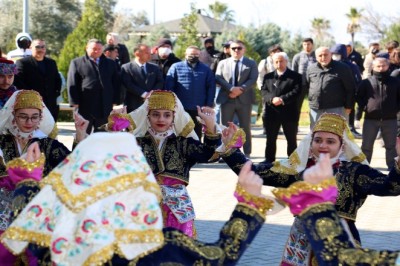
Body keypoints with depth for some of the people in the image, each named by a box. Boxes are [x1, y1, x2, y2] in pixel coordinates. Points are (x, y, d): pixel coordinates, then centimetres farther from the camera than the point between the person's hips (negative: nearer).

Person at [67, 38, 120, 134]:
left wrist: (115, 101, 5)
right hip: (84, 107, -3)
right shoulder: (77, 63, 4)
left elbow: (116, 83, 14)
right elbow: (72, 84, 1)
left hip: (105, 107, 3)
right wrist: (75, 102, -6)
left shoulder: (110, 63, 14)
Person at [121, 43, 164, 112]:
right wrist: (143, 94, -16)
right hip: (134, 105, -3)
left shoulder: (155, 68, 17)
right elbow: (128, 84, -8)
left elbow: (160, 82, 9)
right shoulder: (126, 67, 3)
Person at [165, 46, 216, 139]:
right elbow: (169, 86, -1)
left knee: (197, 133, 10)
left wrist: (209, 104, -2)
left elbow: (211, 87, 6)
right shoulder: (176, 67, 3)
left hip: (198, 109, 2)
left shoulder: (205, 69, 9)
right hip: (180, 108, -2)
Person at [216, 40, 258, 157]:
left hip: (244, 99, -1)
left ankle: (247, 154, 10)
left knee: (245, 128, 4)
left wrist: (240, 90, -18)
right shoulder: (222, 63, 11)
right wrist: (231, 89, -17)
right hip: (227, 99, 1)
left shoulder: (251, 63, 8)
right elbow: (218, 79, -1)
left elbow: (253, 80, -5)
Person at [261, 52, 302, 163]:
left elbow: (296, 91, -9)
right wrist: (272, 99, -16)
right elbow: (263, 91, 4)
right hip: (271, 112, 3)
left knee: (291, 140, 6)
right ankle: (269, 161, 14)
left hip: (289, 113, -2)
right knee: (270, 139, 7)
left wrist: (282, 99, -20)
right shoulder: (268, 76, 14)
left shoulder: (295, 76, 2)